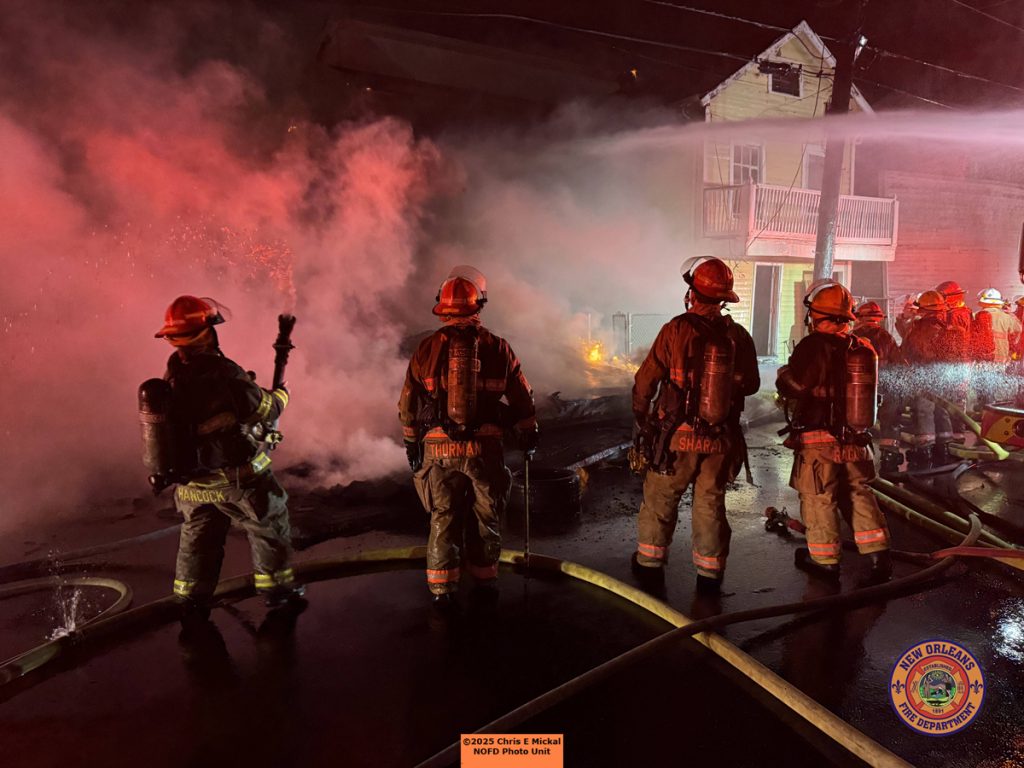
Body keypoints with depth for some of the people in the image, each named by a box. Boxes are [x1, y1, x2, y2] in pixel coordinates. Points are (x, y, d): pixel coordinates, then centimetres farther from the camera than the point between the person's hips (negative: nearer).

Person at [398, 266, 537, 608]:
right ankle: (485, 580, 27)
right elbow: (523, 399, 4)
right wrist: (528, 435, 19)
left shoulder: (428, 347, -1)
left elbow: (408, 403, 4)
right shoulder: (497, 347, -3)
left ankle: (442, 590, 16)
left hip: (438, 448, 1)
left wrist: (411, 444, 17)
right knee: (486, 515, 16)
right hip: (485, 448, 0)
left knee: (444, 517, 12)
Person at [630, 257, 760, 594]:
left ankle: (650, 566, 25)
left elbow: (645, 380, -8)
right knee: (710, 504, 15)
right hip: (721, 439, 3)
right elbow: (751, 384, 9)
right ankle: (709, 577, 24)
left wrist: (641, 417, 8)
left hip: (679, 435, -3)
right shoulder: (739, 336, -3)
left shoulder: (676, 330, -13)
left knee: (660, 499, 13)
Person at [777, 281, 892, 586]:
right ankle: (879, 555, 15)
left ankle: (825, 560, 17)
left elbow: (791, 386, -17)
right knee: (858, 495, 17)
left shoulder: (814, 345, -16)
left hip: (819, 439, -6)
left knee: (819, 499, 7)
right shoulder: (864, 348, 5)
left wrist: (784, 371, 3)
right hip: (856, 440, 6)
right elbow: (870, 390, 16)